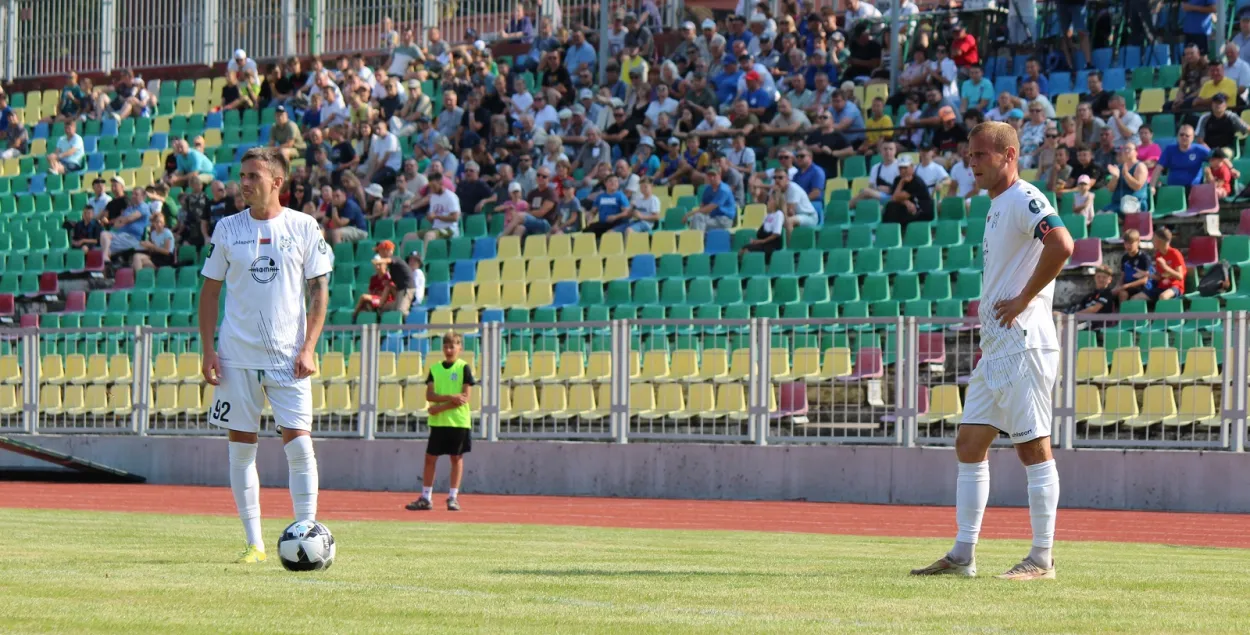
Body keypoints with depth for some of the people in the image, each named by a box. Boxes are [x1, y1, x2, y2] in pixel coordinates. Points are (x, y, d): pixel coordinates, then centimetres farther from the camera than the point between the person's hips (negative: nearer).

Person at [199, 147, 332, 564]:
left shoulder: (304, 228, 1)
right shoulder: (228, 229, 5)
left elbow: (319, 291, 2)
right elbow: (210, 291, 10)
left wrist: (308, 348, -7)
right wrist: (207, 350, 1)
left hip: (288, 357, -2)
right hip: (237, 356, 2)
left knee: (299, 444, -9)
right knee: (241, 448, 2)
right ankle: (254, 543, 8)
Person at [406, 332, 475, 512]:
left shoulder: (464, 368, -2)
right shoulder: (435, 369, 8)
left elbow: (465, 397, -10)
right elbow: (429, 395, -1)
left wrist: (441, 407, -14)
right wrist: (450, 397, -17)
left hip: (459, 421, -3)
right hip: (438, 422, 4)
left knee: (457, 458, 1)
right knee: (430, 458, 2)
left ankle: (453, 497, 7)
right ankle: (425, 498, 5)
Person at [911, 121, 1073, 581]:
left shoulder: (1024, 199, -11)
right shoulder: (998, 206, 19)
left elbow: (1061, 245, -28)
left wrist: (1023, 301, -20)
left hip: (1024, 348, -10)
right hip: (997, 350, 10)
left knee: (1033, 447, -6)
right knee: (970, 445, 9)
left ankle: (1042, 560, -3)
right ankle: (962, 556, 11)